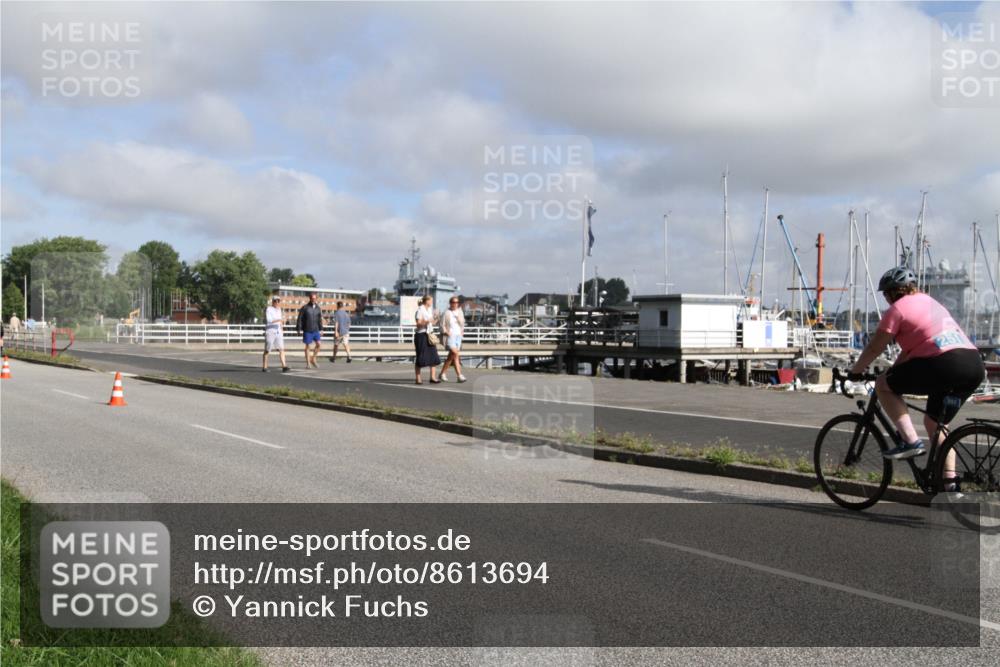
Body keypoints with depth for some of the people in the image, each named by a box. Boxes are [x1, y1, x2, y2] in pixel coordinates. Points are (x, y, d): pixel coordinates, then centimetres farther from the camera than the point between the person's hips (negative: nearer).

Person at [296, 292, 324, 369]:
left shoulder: (318, 308, 7)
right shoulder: (305, 308, -5)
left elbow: (320, 319, 12)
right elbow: (300, 319, -4)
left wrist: (321, 329, 7)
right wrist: (299, 329, -9)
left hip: (316, 330, 3)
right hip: (307, 330, -3)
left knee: (318, 344, -7)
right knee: (308, 346, 0)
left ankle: (313, 359, 12)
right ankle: (308, 363, 8)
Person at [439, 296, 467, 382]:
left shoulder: (460, 312, 11)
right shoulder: (447, 313, -2)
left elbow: (462, 324, 12)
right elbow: (442, 325, 1)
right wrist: (446, 332, -9)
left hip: (458, 336, 5)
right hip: (450, 337, -5)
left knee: (451, 357, 8)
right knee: (455, 354, -18)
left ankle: (442, 373, 21)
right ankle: (459, 375, -20)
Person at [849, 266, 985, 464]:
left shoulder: (897, 308, 3)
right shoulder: (929, 301, 28)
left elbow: (874, 348, 4)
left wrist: (854, 372, 17)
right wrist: (893, 372, 36)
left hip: (944, 364, -8)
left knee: (883, 385, 6)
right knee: (935, 422, 23)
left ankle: (911, 441, -4)